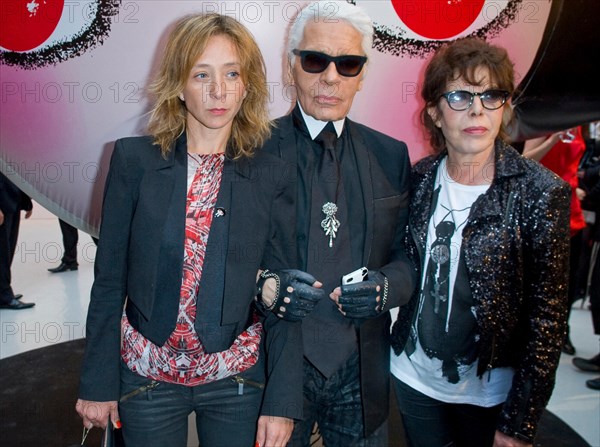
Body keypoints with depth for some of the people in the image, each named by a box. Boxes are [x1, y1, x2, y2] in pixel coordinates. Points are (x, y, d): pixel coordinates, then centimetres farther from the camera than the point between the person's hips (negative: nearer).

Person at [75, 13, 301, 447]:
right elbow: (109, 281, -3)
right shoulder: (134, 159, -7)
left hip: (238, 379, 1)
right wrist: (98, 384, -1)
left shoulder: (271, 176, -6)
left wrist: (282, 401, -9)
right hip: (147, 377, 0)